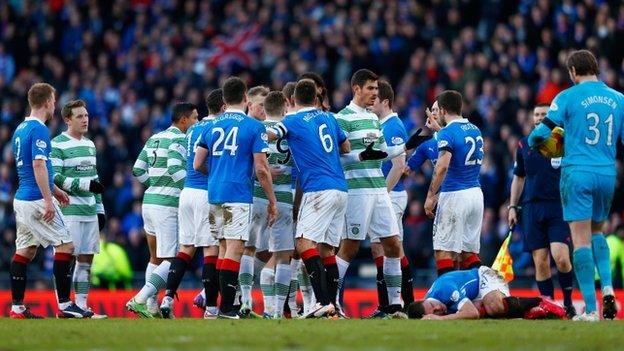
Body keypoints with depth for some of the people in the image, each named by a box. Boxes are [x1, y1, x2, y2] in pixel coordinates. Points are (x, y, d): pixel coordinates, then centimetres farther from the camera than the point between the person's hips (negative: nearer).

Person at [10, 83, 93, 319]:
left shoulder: (20, 129, 16)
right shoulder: (39, 130, -13)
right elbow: (39, 166, -21)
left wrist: (54, 190, 29)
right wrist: (48, 200, -21)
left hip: (22, 199, 9)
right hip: (37, 200, -9)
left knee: (24, 251, 9)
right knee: (65, 246, -5)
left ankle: (17, 308, 6)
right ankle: (64, 305, -7)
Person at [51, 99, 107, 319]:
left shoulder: (90, 145, 18)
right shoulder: (58, 145, -7)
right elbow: (55, 178, -15)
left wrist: (100, 209, 19)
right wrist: (86, 184, -19)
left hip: (90, 212, 8)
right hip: (69, 212, -8)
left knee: (86, 259, 7)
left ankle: (82, 305, 10)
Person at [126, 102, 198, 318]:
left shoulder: (154, 139, 16)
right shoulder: (180, 139, -9)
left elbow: (138, 171, 14)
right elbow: (175, 169, -22)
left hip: (149, 201, 9)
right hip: (167, 205, -9)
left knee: (155, 258, 17)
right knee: (171, 260, -7)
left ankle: (151, 308, 15)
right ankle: (140, 300, -18)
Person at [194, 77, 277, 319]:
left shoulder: (212, 126, 11)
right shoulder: (254, 127, -3)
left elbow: (197, 165, 12)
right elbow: (261, 169, -7)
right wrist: (272, 201, 1)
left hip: (214, 193, 6)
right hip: (239, 194, -6)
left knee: (225, 248, 16)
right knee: (235, 249, -8)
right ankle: (226, 308, -14)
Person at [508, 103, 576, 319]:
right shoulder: (524, 145, 12)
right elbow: (518, 178, 21)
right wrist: (512, 207, 15)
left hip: (559, 207, -3)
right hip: (533, 208, 3)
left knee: (560, 257, -16)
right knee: (540, 262, -1)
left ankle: (568, 303, 2)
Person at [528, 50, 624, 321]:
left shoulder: (568, 97, -4)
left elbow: (541, 133, -5)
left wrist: (532, 143, 17)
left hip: (577, 173, -4)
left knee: (582, 240, -3)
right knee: (597, 232, 23)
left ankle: (590, 309, -8)